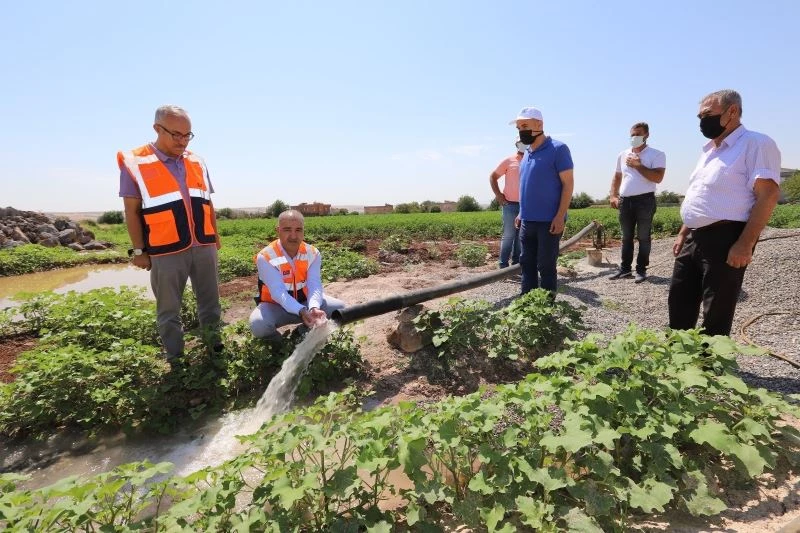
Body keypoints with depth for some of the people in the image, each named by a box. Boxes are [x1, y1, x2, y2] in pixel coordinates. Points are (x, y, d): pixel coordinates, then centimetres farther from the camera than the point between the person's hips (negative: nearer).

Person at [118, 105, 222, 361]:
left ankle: (214, 347, 30)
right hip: (167, 251, -4)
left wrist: (215, 236, 15)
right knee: (169, 310, 8)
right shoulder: (135, 163, -4)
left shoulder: (196, 162, 9)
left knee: (210, 301, 14)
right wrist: (138, 250, -3)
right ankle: (175, 359, 22)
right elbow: (132, 212, -3)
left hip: (204, 247, 4)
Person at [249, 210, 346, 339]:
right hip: (275, 306, -3)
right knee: (258, 324, -34)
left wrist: (314, 308, -44)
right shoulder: (265, 257, -20)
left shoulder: (313, 253, -9)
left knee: (339, 308, -16)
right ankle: (280, 342, 1)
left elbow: (314, 285, -20)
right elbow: (278, 292, -30)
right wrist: (302, 312, -47)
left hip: (304, 301, 3)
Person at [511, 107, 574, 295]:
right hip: (527, 221, 7)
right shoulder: (527, 153, 13)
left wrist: (560, 216, -18)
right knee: (527, 264, 12)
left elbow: (567, 184, -11)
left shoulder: (558, 149, -8)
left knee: (546, 266, 1)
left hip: (549, 221, -7)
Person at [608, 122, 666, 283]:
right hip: (625, 201, 5)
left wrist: (638, 165, -14)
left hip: (645, 200, -4)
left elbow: (658, 178, -16)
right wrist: (613, 196, 7)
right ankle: (624, 268, 18)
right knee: (626, 237, 11)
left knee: (643, 237, 2)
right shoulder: (622, 155, 12)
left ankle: (641, 270, 10)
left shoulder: (657, 154, -3)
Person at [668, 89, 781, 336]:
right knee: (679, 299, 13)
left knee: (716, 312, 1)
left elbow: (768, 195, -16)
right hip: (694, 239, 9)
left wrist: (745, 244, -22)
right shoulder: (708, 150, 19)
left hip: (725, 239, -9)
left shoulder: (756, 144, -8)